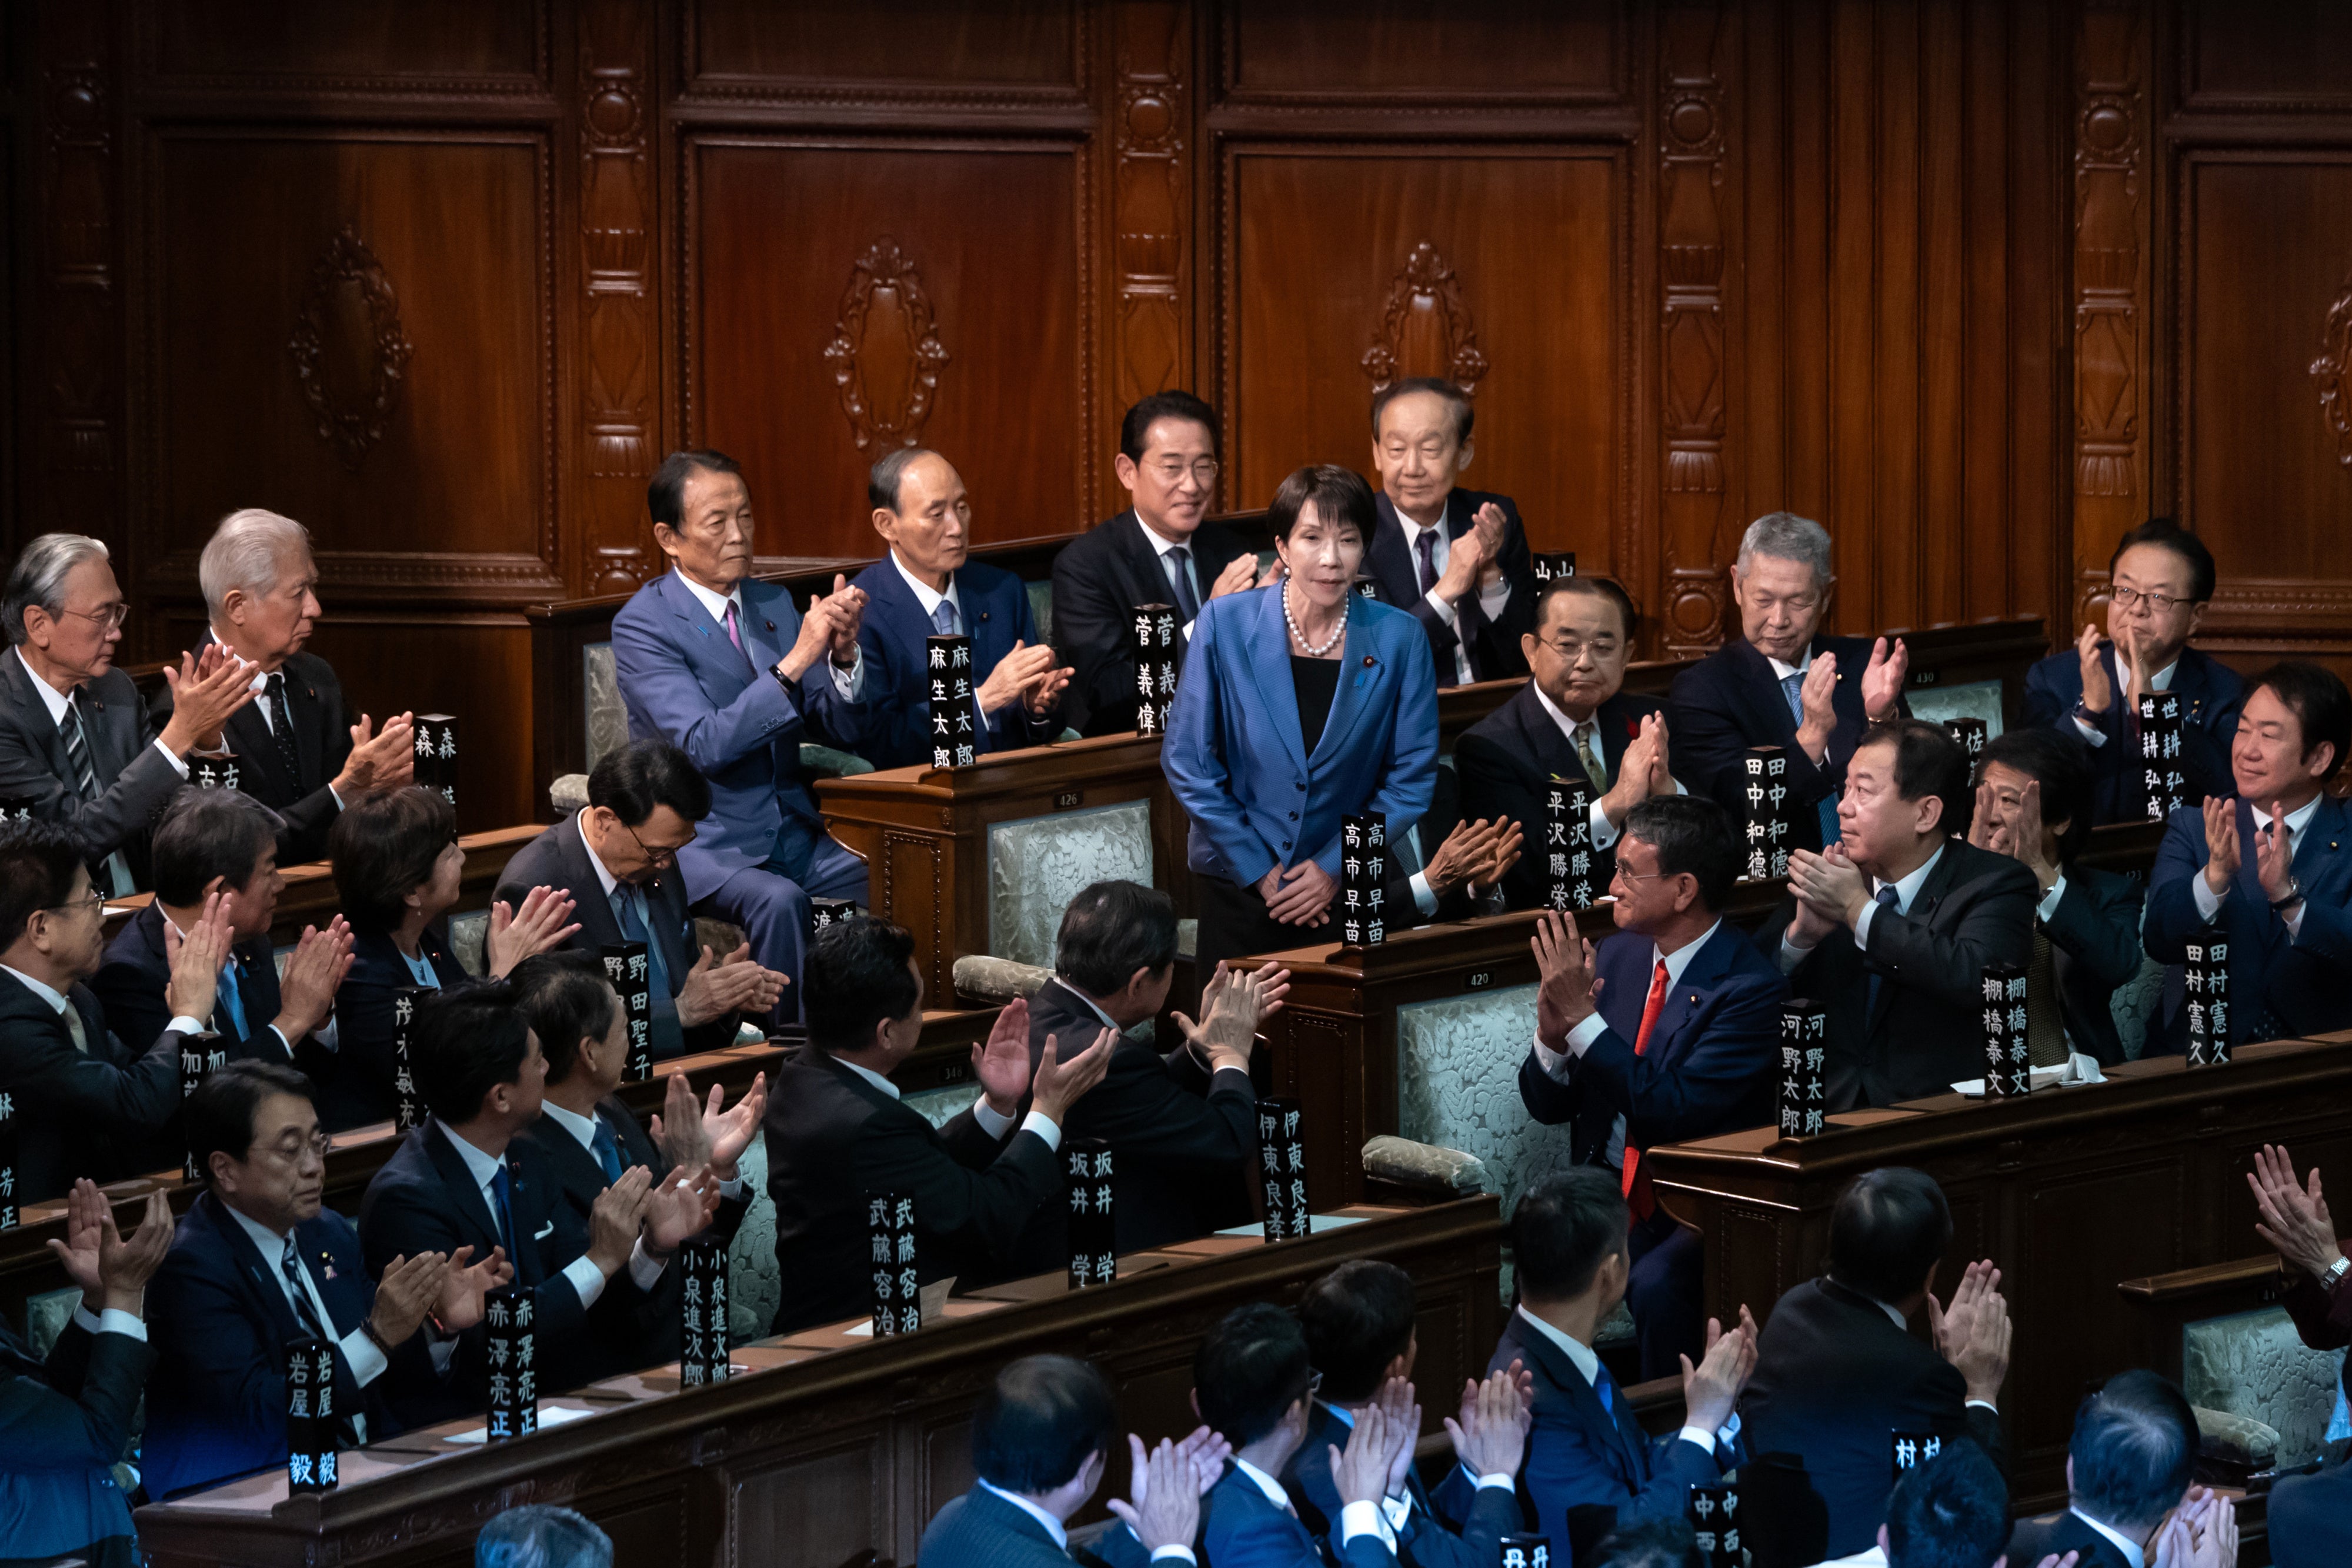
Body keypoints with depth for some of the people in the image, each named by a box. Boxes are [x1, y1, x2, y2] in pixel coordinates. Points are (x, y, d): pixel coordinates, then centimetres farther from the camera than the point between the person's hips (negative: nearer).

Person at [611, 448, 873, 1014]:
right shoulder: (642, 625, -7)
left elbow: (844, 732, 9)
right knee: (776, 900, -34)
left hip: (794, 836, 5)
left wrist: (843, 655, -12)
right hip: (702, 844, -5)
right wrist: (795, 663, -27)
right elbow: (704, 746, -21)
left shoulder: (773, 604, 12)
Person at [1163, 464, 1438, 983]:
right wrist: (1259, 870, -7)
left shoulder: (1399, 639, -6)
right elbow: (1187, 763, -5)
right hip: (1239, 891, 0)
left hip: (1350, 889, 0)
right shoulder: (1225, 624, -8)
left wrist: (1337, 867, -9)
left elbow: (1411, 779, 0)